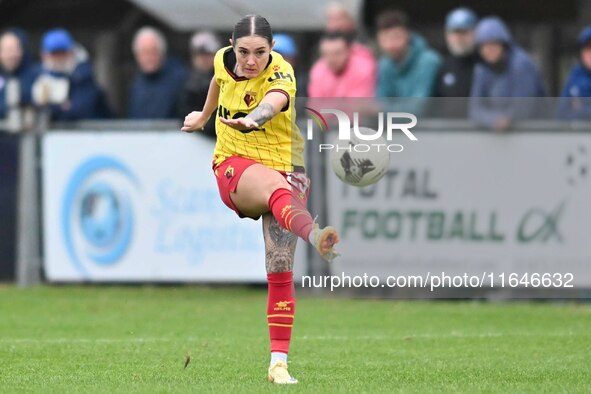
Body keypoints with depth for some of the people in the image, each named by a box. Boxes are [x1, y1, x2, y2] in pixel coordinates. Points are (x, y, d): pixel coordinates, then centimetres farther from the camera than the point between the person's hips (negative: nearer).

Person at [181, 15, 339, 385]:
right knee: (275, 186, -37)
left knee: (281, 270, -10)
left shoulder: (281, 74, -17)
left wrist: (252, 120, -64)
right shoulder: (224, 60, -2)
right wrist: (204, 115, 39)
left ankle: (279, 363, -6)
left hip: (285, 166, -1)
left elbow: (275, 101, -43)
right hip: (234, 166, 1)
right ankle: (317, 237, -70)